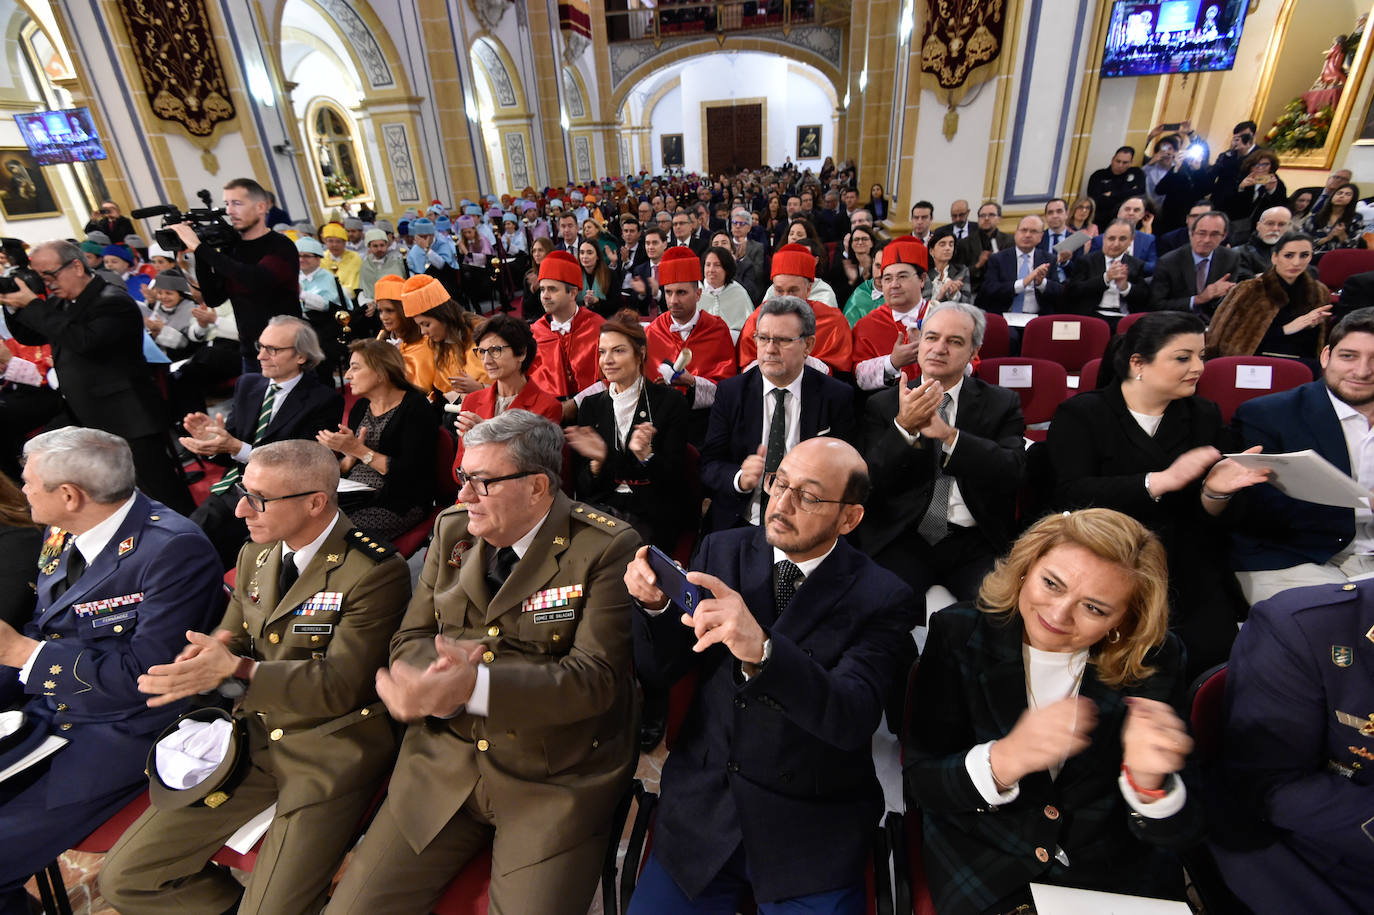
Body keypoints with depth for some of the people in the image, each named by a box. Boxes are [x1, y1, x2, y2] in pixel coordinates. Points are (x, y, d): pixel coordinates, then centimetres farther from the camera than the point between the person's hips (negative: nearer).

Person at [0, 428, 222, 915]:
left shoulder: (174, 550, -24)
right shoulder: (62, 535, 3)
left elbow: (144, 676, -23)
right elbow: (40, 631, 14)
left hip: (119, 735, -8)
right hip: (42, 713, 8)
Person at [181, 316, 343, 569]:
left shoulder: (324, 400, -8)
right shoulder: (247, 384, 13)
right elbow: (231, 440, 15)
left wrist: (237, 448, -22)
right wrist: (213, 436, -9)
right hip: (229, 491, 6)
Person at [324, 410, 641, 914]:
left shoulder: (607, 547, -13)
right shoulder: (452, 530, 5)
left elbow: (595, 677, -18)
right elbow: (409, 640, 7)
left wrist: (474, 684, -31)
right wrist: (437, 675, -18)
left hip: (555, 783, -4)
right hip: (442, 765, 5)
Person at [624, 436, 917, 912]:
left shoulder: (882, 599, -11)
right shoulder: (723, 552, -3)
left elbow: (853, 720, -23)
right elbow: (659, 671, -1)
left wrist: (760, 650, -40)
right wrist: (657, 602, -22)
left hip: (811, 837, -2)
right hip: (701, 814, 3)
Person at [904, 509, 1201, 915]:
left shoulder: (1153, 660, -9)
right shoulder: (960, 634, -14)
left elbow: (1177, 833, -8)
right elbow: (917, 783, -15)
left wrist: (1147, 781, -29)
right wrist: (1003, 760, -32)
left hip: (1116, 873, 4)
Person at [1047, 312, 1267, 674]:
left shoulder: (1205, 416, 15)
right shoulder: (1080, 414, -1)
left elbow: (1207, 518, 8)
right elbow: (1071, 497, -16)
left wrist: (1215, 492, -15)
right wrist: (1161, 481, -22)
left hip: (1190, 575, 5)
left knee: (1211, 644, -19)